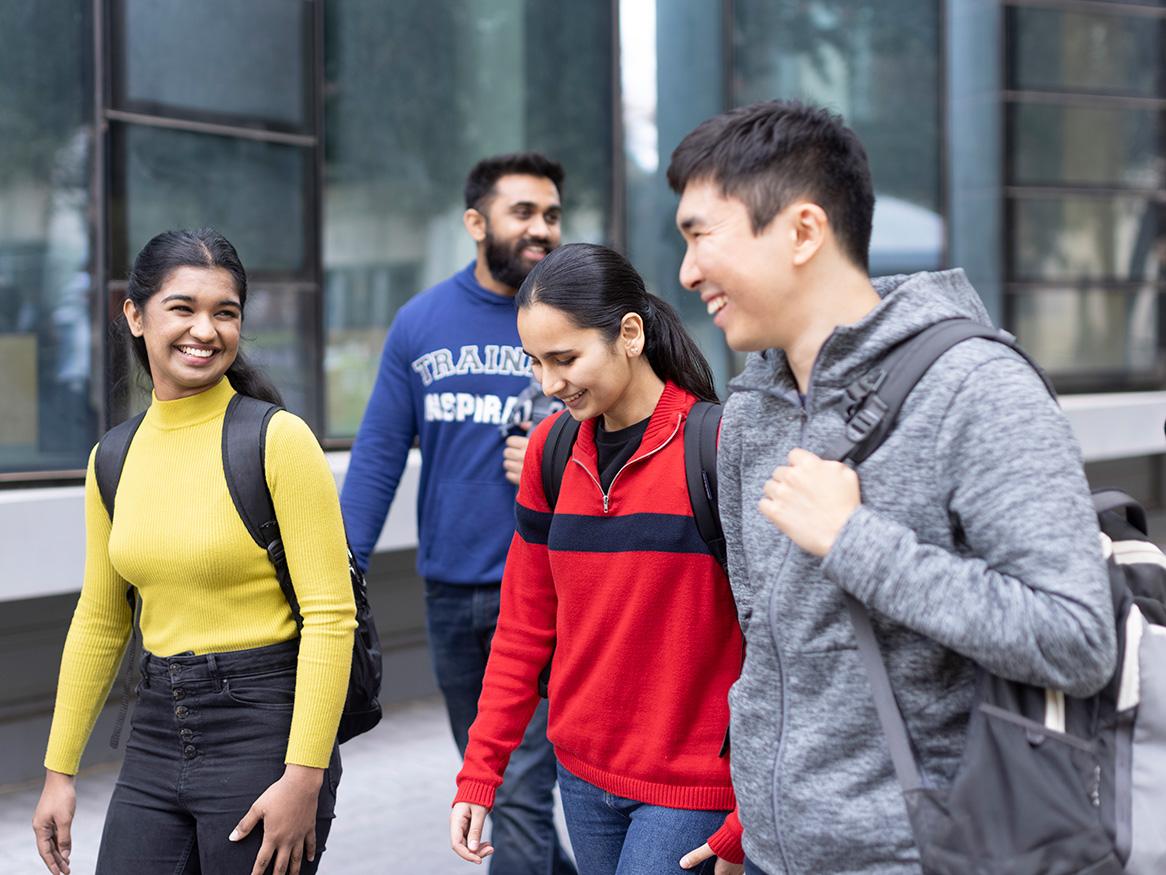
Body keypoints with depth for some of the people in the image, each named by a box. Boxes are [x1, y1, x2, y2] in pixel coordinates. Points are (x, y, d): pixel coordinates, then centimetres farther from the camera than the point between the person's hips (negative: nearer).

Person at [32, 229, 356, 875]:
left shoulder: (279, 440, -10)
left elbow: (330, 615, -13)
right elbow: (99, 623, 15)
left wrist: (304, 777, -17)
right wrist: (59, 771, 15)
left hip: (263, 731, -5)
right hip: (155, 739, 5)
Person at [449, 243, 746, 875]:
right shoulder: (552, 450, 4)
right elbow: (524, 627, 9)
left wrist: (746, 823, -13)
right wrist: (478, 775, 4)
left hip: (688, 791, -5)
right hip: (582, 775, 5)